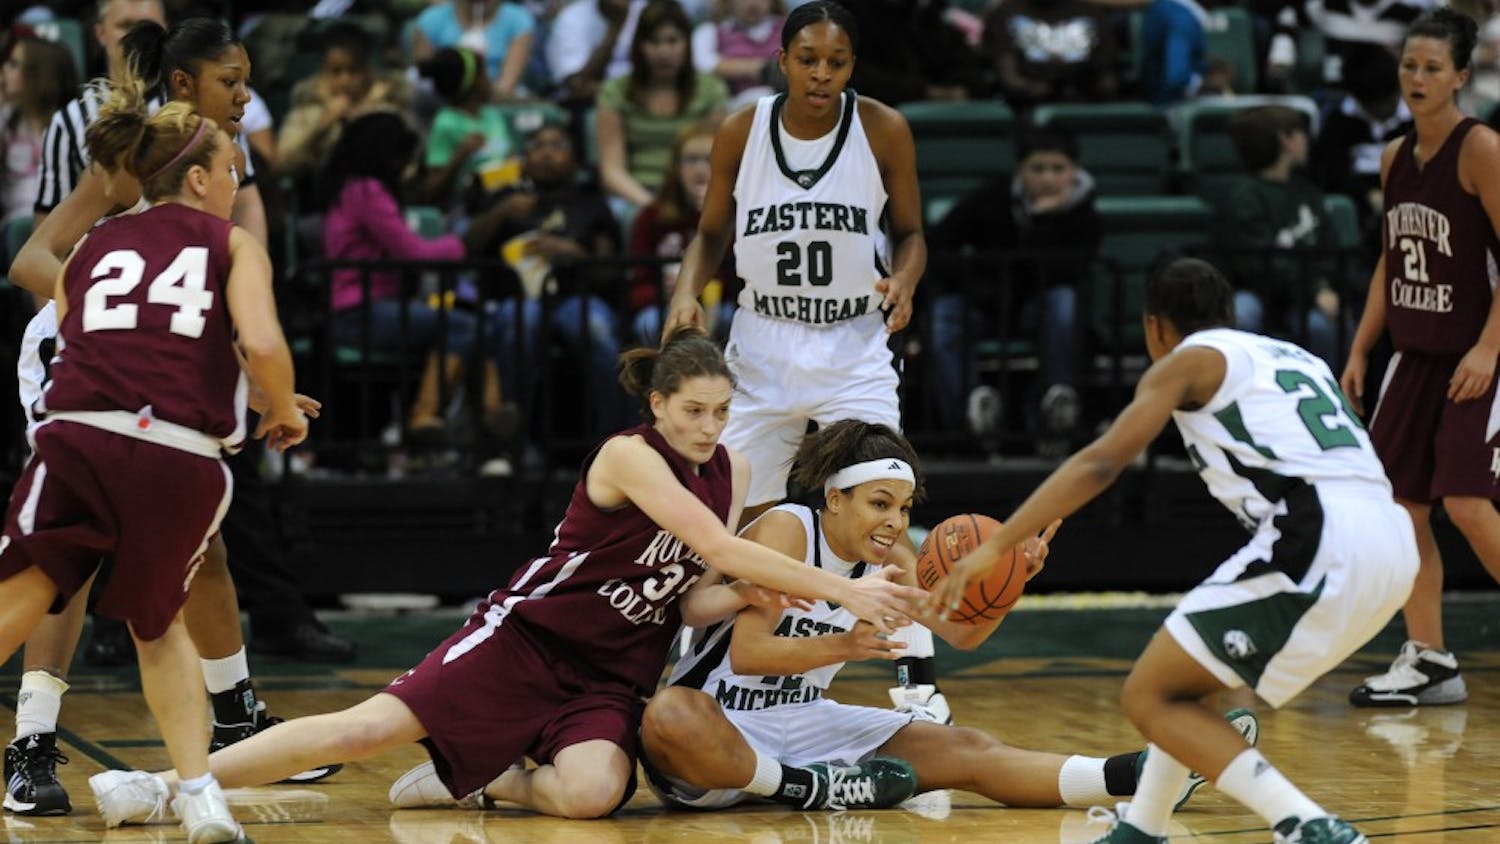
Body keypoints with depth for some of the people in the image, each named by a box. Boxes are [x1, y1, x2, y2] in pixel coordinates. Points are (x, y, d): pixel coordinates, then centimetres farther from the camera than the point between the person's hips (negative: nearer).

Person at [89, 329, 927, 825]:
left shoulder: (732, 473, 5)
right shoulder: (628, 456, -17)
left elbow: (695, 599, 8)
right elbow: (723, 549, -28)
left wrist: (750, 597, -14)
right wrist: (841, 589, -30)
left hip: (618, 670, 5)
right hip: (533, 633, -5)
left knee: (592, 792, -28)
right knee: (375, 727, -17)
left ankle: (478, 779, 3)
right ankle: (174, 783, -7)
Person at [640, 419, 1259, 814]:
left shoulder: (887, 560, 5)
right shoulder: (786, 531, -19)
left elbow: (963, 633, 8)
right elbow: (746, 651, -27)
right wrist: (843, 647, -41)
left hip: (806, 723, 7)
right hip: (722, 725, -6)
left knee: (968, 751, -6)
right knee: (668, 719, -43)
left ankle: (1133, 777, -10)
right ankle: (800, 790, -24)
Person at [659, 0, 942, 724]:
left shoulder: (883, 130, -8)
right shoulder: (741, 132, -5)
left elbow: (910, 232, 2)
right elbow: (712, 234, 8)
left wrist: (904, 280, -19)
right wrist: (686, 292, -11)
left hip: (855, 350, -2)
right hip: (762, 351, 2)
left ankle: (917, 683, -2)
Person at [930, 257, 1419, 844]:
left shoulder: (1187, 360, 11)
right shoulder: (1296, 357, 30)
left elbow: (1102, 462, -1)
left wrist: (994, 547, -3)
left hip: (1317, 544, -8)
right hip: (1395, 547, 8)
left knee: (1150, 697, 1)